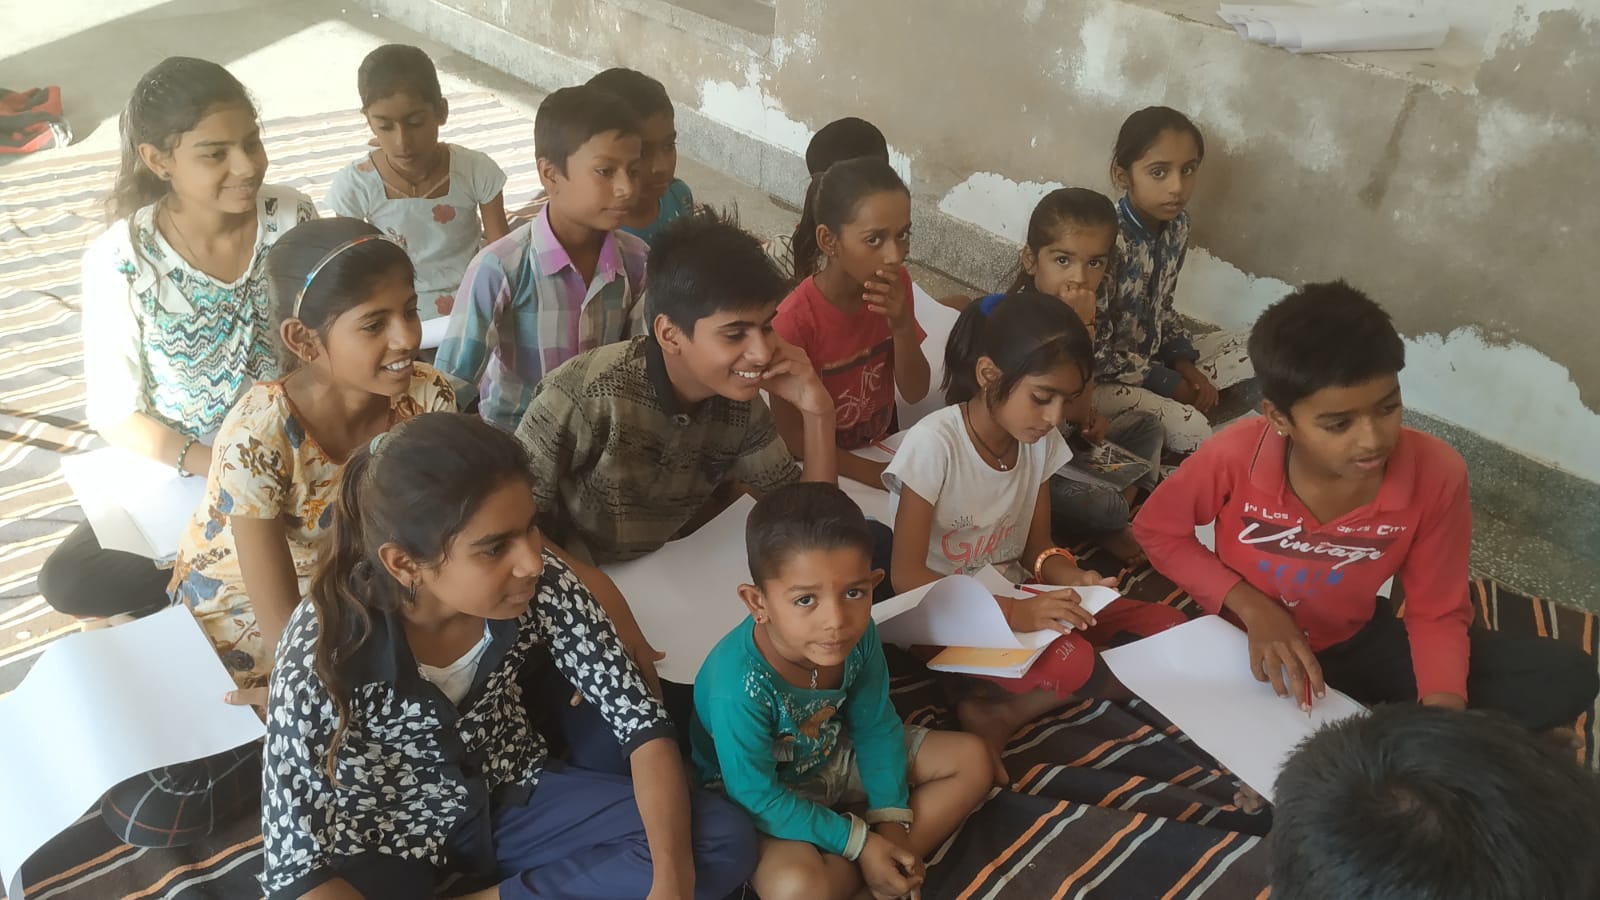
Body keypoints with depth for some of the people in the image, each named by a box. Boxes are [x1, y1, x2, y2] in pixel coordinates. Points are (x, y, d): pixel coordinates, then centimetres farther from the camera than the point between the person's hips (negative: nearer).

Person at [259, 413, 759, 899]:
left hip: (513, 801, 4)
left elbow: (642, 723, -15)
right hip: (386, 843, -3)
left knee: (725, 841, -12)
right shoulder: (322, 655, -29)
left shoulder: (543, 585, -22)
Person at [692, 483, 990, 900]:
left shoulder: (859, 634, -21)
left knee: (971, 760, 1)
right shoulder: (737, 686, -38)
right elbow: (758, 796, -26)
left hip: (835, 757, 6)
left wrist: (891, 819, -12)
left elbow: (875, 726, -5)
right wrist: (858, 842, -22)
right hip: (765, 794, -6)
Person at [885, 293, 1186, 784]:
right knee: (1071, 663, -34)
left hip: (1014, 601, 8)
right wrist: (1011, 612, -30)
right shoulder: (933, 444, -22)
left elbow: (1037, 548, 6)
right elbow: (907, 576, -20)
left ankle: (1000, 715, -11)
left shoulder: (1041, 441, -2)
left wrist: (1069, 577, -18)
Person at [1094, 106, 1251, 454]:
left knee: (1240, 351, 10)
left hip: (1148, 360, 9)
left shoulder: (1176, 223, -3)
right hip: (1097, 378, -9)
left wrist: (1186, 365, -5)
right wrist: (1170, 384, -16)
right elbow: (1095, 353, -24)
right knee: (1190, 430, -23)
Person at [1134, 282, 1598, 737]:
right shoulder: (1234, 457, -28)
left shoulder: (1436, 473, -23)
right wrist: (1251, 606, -21)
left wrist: (1444, 711, -29)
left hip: (1354, 642, 2)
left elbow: (1436, 614, -11)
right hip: (1244, 637, -1)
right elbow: (1156, 528, -10)